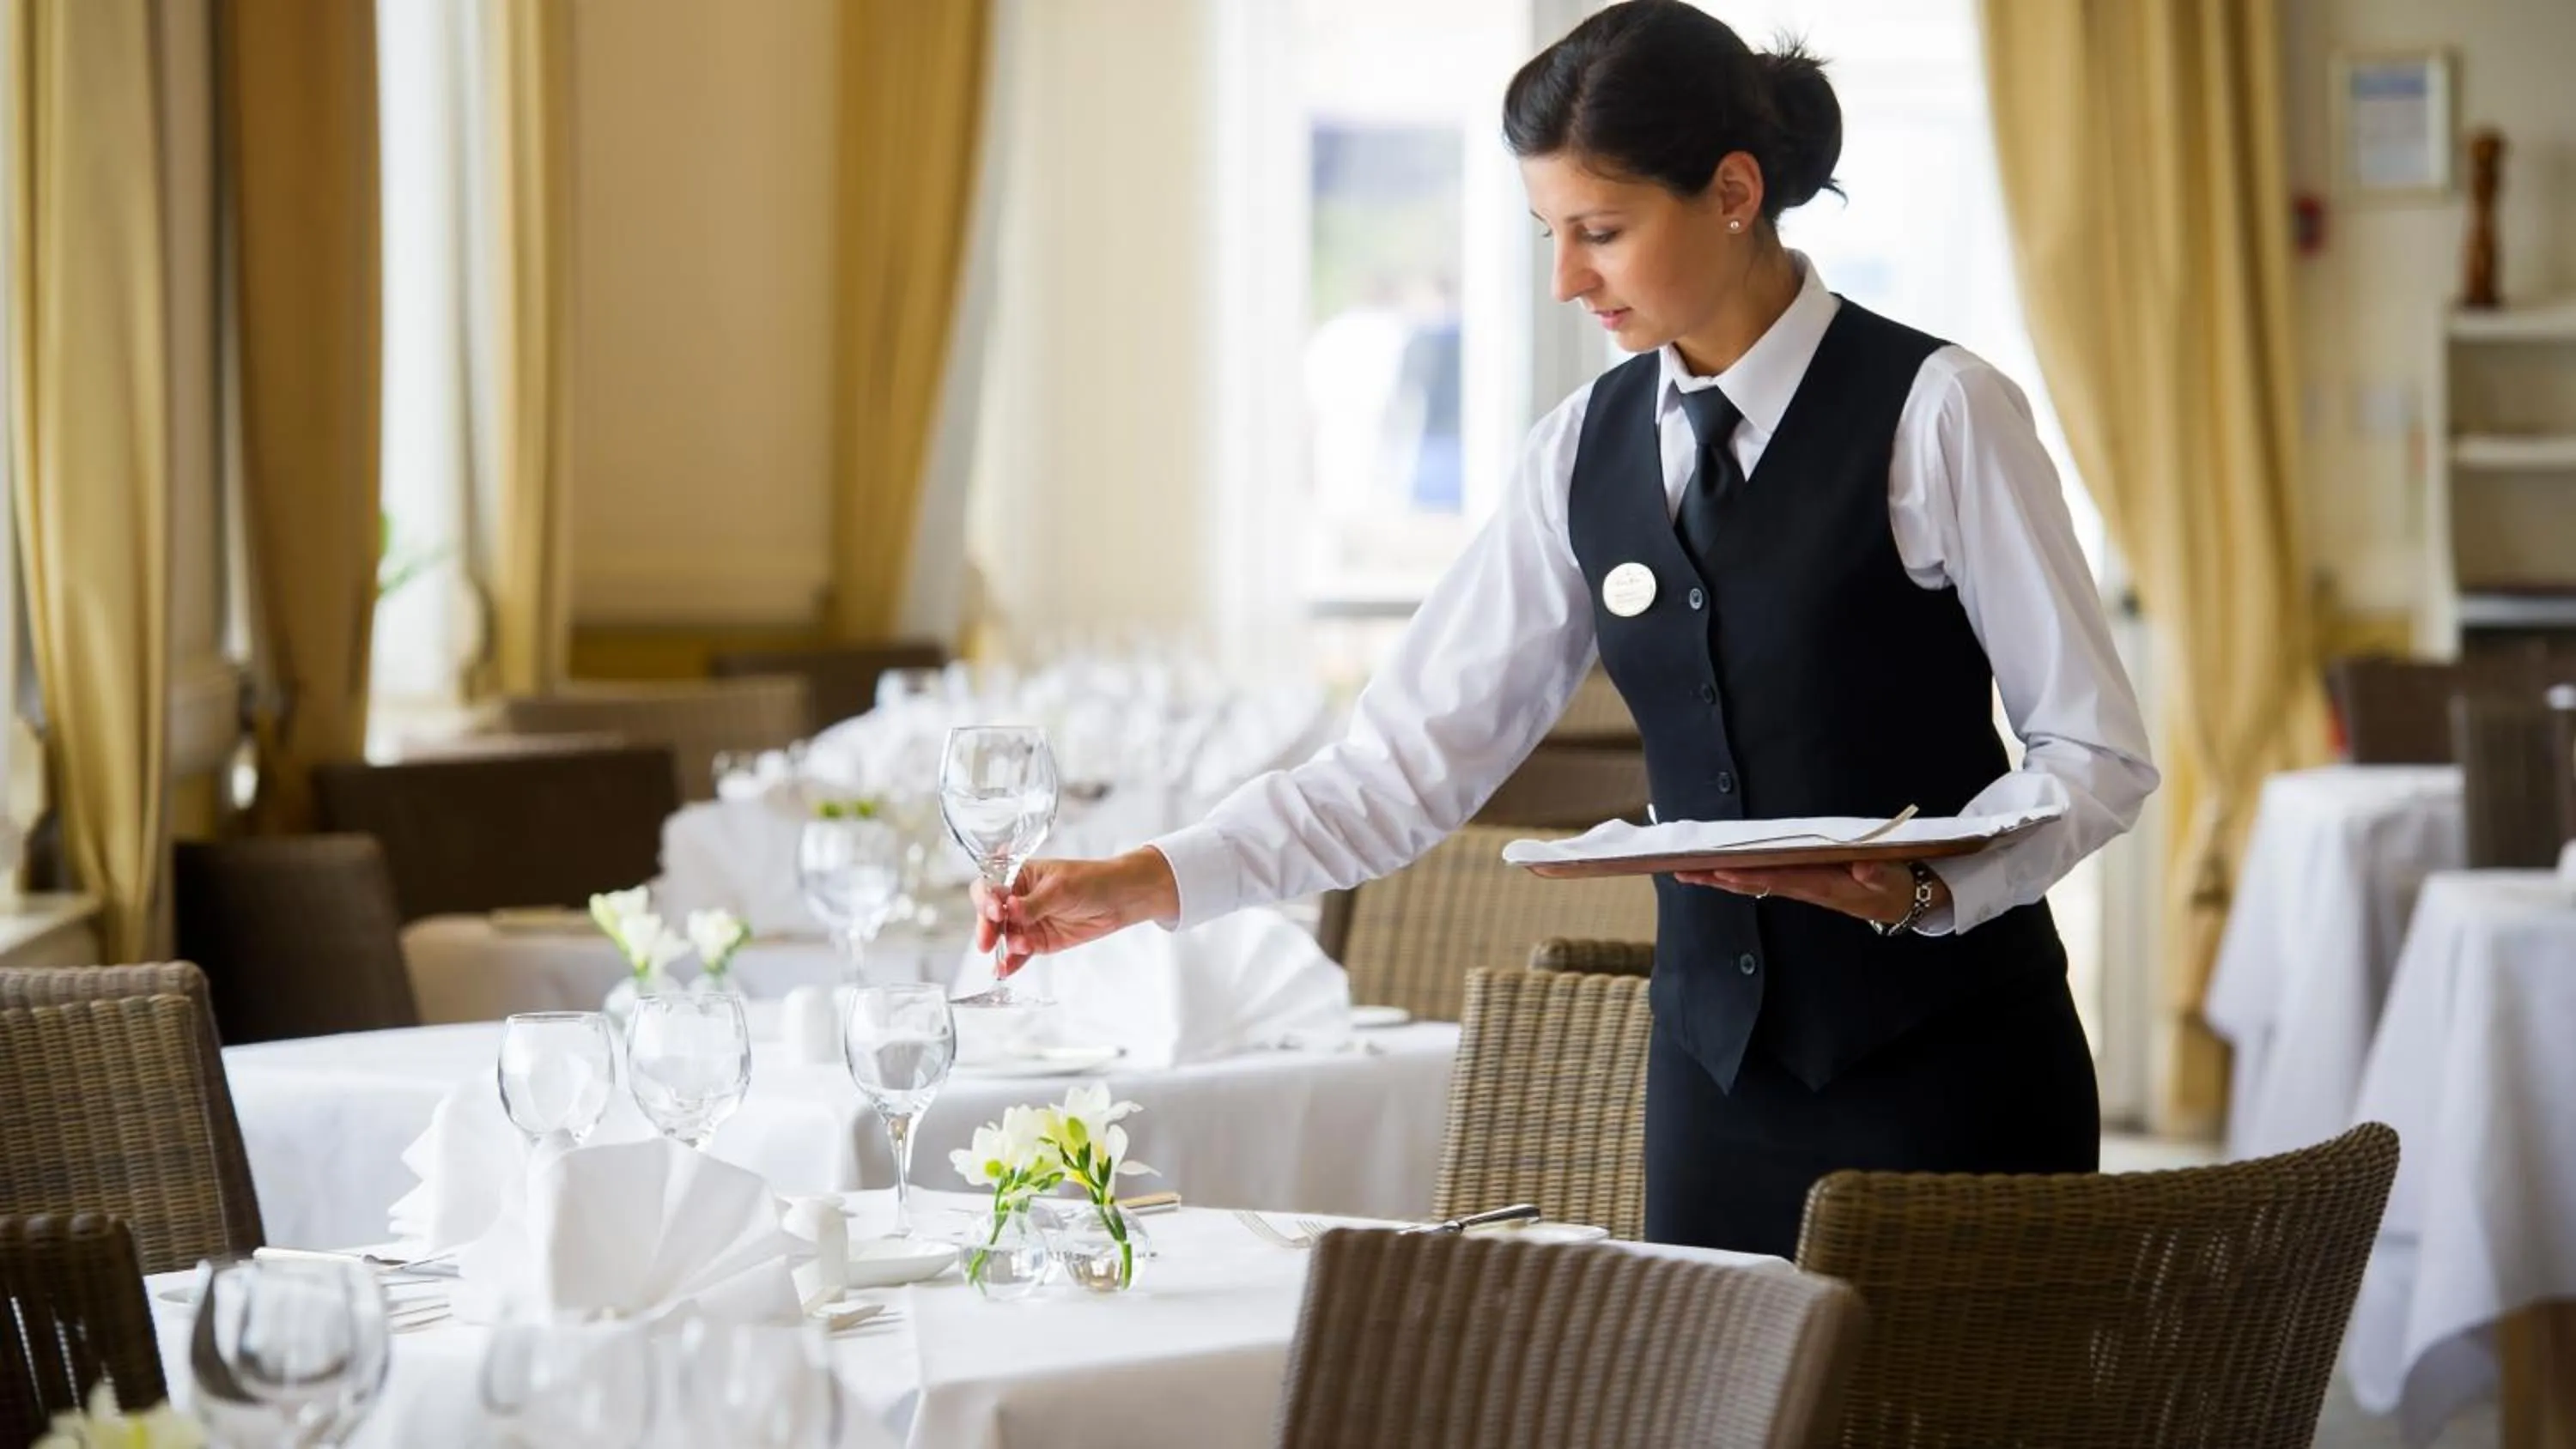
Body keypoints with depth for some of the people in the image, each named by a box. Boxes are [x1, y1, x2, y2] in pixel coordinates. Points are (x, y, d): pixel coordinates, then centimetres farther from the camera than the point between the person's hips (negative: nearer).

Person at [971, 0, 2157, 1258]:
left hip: (1945, 1071, -4)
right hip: (1722, 1068, 4)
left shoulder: (1935, 413, -10)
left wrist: (1925, 887, -23)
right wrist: (1152, 881, -8)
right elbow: (1418, 752, 2)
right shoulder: (1589, 449, 6)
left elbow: (2096, 750, -6)